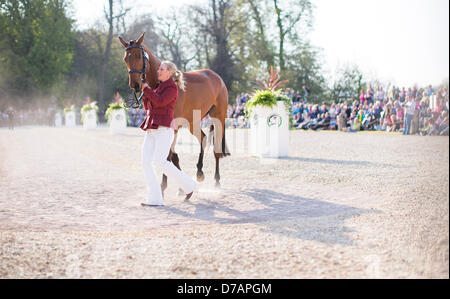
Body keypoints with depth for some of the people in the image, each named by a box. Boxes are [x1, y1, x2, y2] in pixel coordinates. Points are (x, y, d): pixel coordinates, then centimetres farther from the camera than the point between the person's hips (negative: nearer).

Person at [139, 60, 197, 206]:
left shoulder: (172, 88, -3)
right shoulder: (158, 87, 23)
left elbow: (159, 101, -17)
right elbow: (148, 107, 25)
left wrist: (146, 88, -6)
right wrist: (145, 94, 10)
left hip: (164, 129, -8)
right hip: (151, 130, 8)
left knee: (159, 161, -18)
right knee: (145, 161, -5)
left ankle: (188, 185, 0)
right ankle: (154, 198, -5)